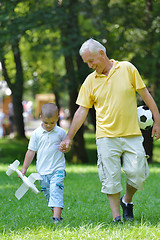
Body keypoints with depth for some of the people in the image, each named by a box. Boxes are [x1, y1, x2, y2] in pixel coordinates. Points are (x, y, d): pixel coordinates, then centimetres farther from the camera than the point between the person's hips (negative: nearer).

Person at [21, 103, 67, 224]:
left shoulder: (61, 132, 0)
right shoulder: (36, 133, 2)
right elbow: (31, 151, 8)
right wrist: (24, 168, 7)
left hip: (57, 169, -3)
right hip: (42, 171, 3)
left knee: (56, 192, -17)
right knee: (48, 195, 7)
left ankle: (56, 217, -25)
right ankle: (56, 214, 19)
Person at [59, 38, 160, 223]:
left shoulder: (127, 69, 1)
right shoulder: (90, 81, 4)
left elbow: (145, 95, 6)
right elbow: (82, 111, 6)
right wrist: (69, 138, 2)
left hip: (132, 135, -1)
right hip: (106, 137, 1)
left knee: (137, 174, -4)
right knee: (110, 178, -4)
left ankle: (127, 201, 24)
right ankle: (116, 216, 4)